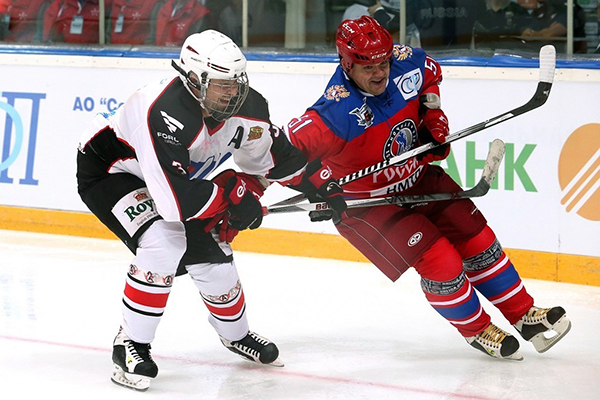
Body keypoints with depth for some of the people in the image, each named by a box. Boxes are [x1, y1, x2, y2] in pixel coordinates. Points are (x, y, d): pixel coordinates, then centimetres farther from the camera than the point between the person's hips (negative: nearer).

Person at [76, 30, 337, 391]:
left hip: (173, 173, 7)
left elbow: (271, 155, 6)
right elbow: (174, 197, -45)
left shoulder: (246, 107, -16)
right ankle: (131, 346, -17)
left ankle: (236, 333, 36)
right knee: (164, 240, -30)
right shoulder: (165, 114, -41)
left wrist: (320, 185, -4)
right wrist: (231, 195, -32)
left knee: (211, 251, 4)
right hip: (107, 169, -7)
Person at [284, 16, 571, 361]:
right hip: (365, 202, -7)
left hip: (417, 177, 7)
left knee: (476, 237, 6)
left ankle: (524, 314, 22)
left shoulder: (405, 64, -14)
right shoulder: (336, 113, -33)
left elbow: (430, 72, 11)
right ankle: (476, 329, 10)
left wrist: (432, 112, 1)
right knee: (439, 262, -15)